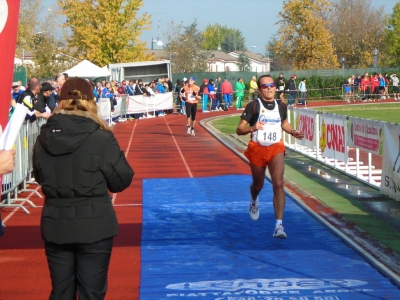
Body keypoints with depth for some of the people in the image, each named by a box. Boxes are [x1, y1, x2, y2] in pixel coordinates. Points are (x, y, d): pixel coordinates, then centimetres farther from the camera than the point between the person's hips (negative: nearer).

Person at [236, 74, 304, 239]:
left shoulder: (281, 106, 4)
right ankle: (254, 201, 55)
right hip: (257, 149, -1)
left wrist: (293, 132, 6)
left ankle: (279, 225, -17)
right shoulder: (253, 106, -9)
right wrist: (252, 128, -32)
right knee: (258, 185, 15)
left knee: (278, 184, -16)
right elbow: (239, 129, -12)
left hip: (276, 148, 1)